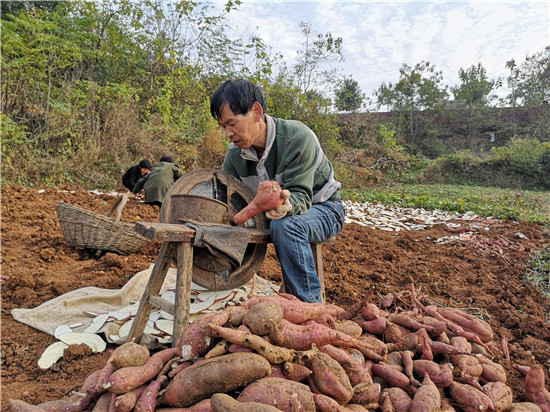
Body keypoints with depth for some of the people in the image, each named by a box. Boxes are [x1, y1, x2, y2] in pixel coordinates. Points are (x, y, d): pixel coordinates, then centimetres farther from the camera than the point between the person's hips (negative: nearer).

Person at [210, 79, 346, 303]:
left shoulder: (298, 139, -28)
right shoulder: (236, 152, -8)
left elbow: (301, 196, -31)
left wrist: (287, 205, -55)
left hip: (322, 208, -6)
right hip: (278, 211, 6)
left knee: (285, 225, -39)